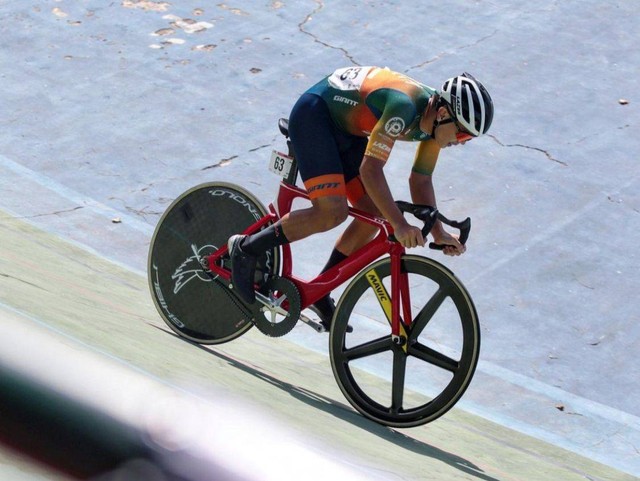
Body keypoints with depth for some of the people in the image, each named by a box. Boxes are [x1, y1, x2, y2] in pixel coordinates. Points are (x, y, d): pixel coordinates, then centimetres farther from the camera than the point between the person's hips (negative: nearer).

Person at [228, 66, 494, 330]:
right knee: (333, 212, -23)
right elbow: (370, 169, -36)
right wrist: (399, 225, -40)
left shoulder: (436, 120, -7)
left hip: (345, 127, 9)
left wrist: (438, 233, -6)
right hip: (313, 114, -9)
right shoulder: (403, 106, -34)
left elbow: (420, 180, 3)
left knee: (374, 213, 1)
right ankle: (247, 248, -7)